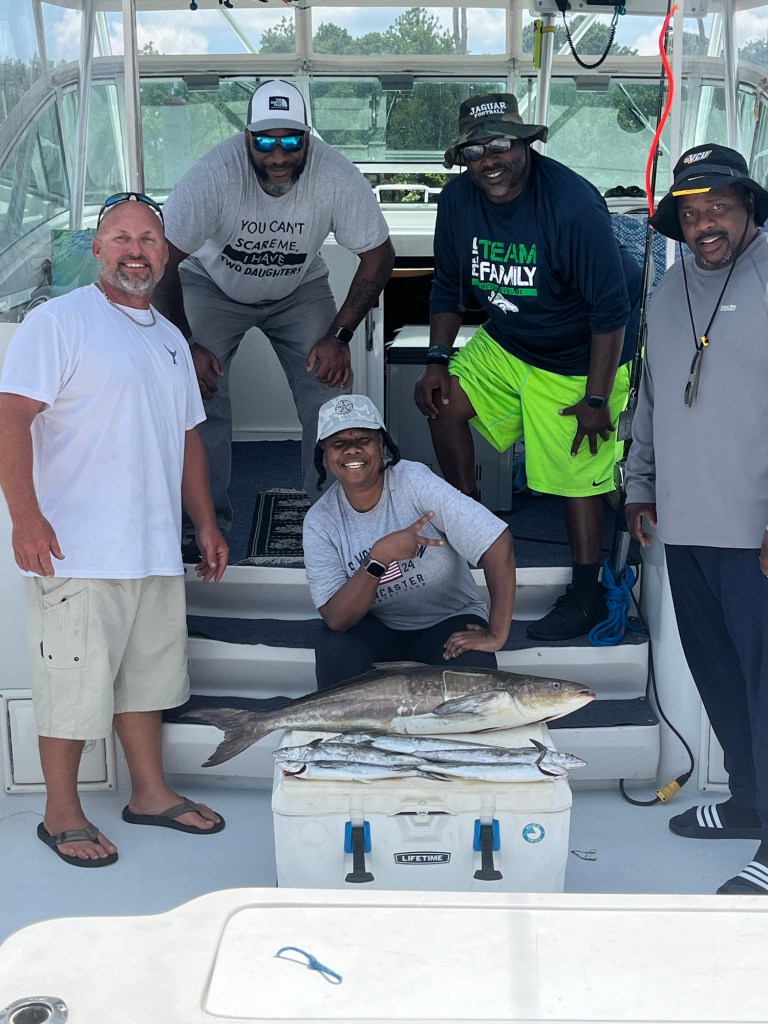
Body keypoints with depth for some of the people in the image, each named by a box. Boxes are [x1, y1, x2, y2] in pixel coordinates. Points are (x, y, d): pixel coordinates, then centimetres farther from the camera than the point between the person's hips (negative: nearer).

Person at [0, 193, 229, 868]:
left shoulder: (171, 340, 17)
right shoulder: (60, 321, -6)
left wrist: (206, 524, 19)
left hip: (156, 552, 7)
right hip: (77, 555, -7)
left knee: (147, 677, 16)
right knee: (74, 685, 1)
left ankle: (150, 793, 31)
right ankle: (62, 814, 17)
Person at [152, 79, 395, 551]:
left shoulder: (338, 177, -28)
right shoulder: (214, 175, -32)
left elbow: (379, 255, -15)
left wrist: (339, 337, -19)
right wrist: (185, 346, -24)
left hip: (299, 289, 2)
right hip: (212, 284, -1)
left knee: (331, 386, -14)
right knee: (197, 389, -18)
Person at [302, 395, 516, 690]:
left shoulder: (413, 481, -20)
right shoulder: (320, 522, -11)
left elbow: (498, 543, -26)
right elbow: (336, 619, -19)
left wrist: (497, 635, -26)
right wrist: (378, 558, -33)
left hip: (449, 621, -1)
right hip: (377, 629, 1)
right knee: (336, 646, -31)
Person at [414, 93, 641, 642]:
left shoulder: (573, 203, -29)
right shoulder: (459, 199, -9)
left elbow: (610, 308, -25)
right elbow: (449, 287, 5)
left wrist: (597, 399, -23)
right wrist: (437, 361, -2)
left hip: (578, 362, -6)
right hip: (504, 343, 7)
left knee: (577, 474, -4)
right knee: (444, 403, -1)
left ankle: (586, 597, 11)